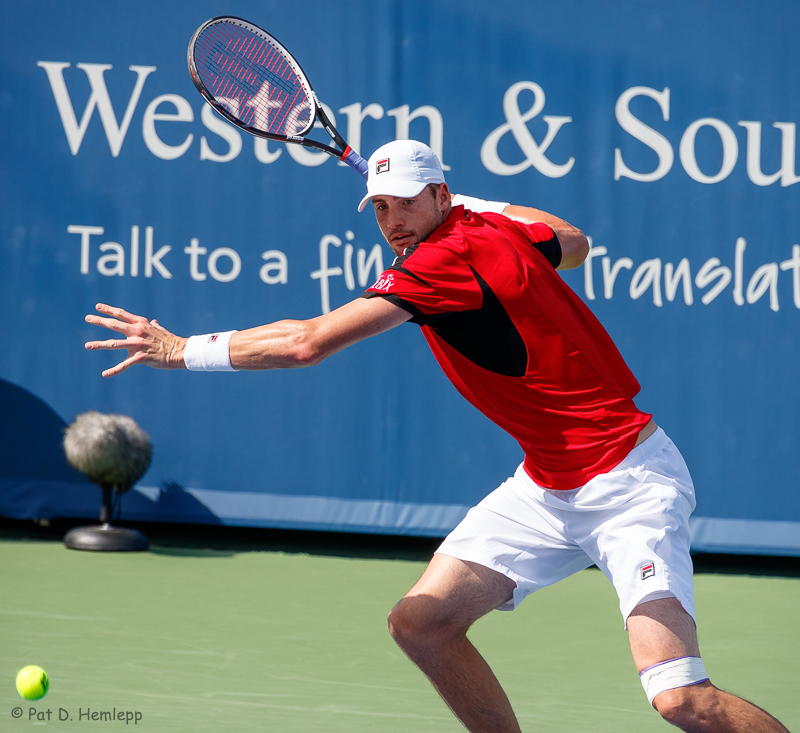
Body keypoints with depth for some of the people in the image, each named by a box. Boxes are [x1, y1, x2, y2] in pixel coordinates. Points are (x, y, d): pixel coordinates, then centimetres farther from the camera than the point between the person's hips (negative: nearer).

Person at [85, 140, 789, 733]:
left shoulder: (445, 260, -20)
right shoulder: (491, 225, 5)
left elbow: (308, 342, -23)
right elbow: (574, 244, 29)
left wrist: (183, 350, -15)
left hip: (628, 483, -10)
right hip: (547, 484, 10)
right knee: (421, 622, 0)